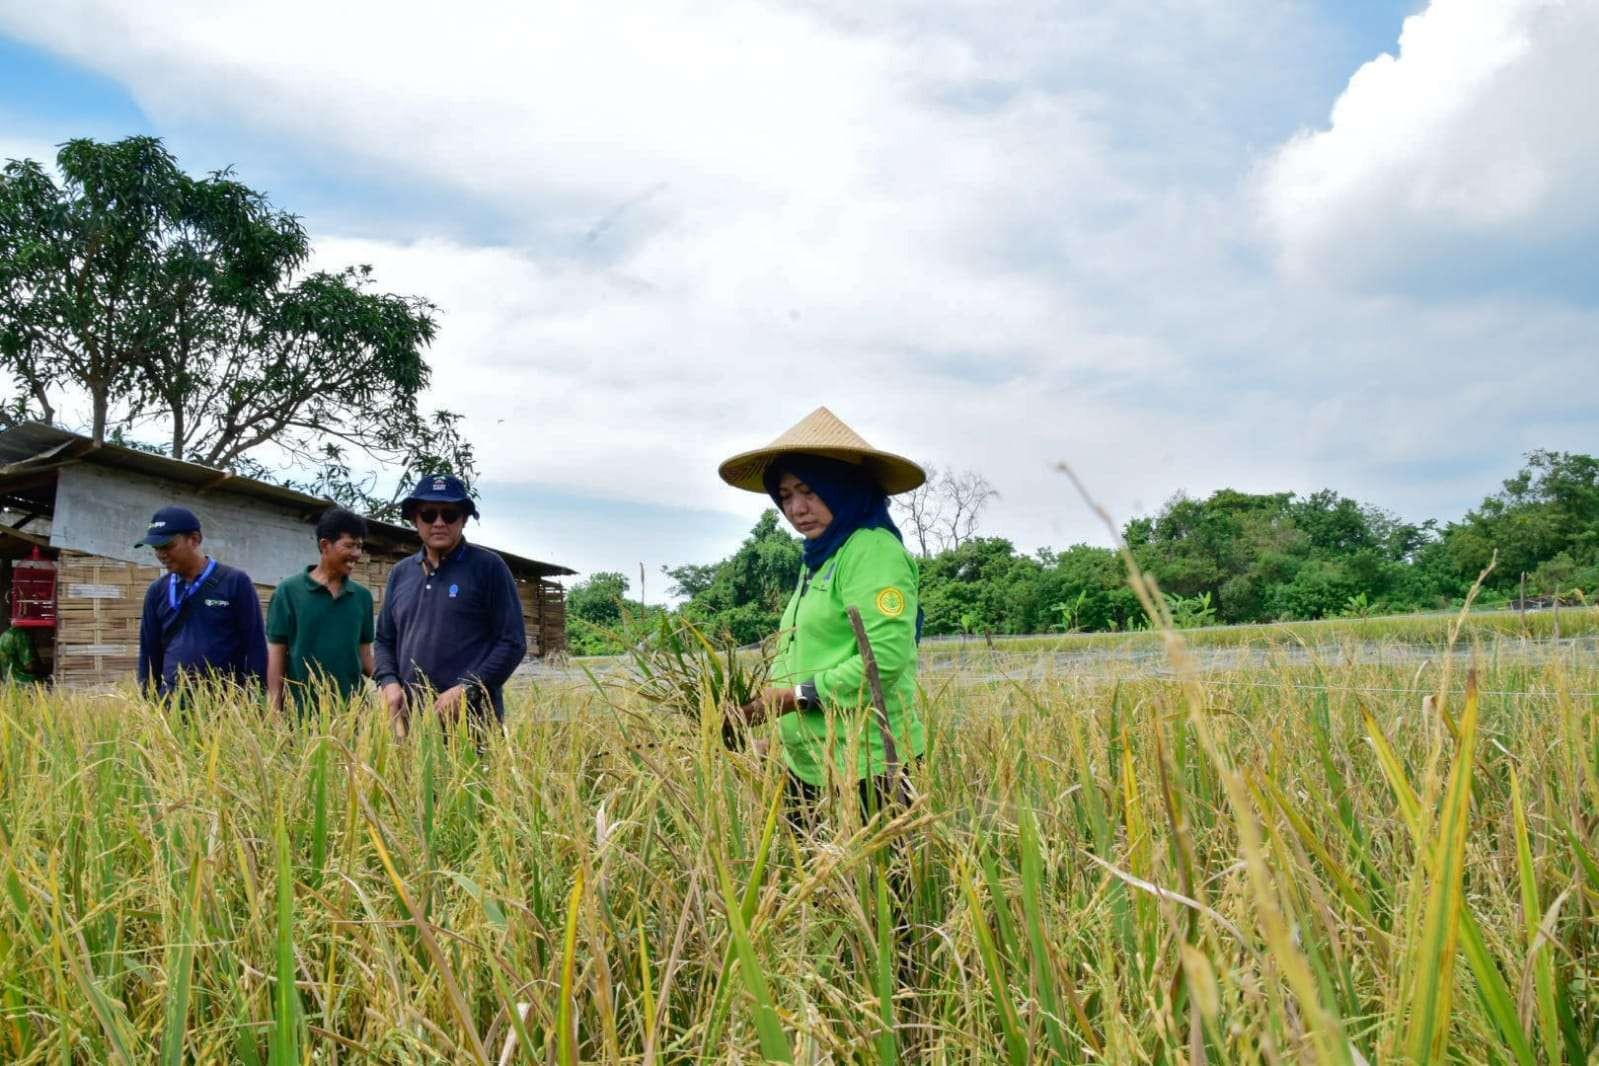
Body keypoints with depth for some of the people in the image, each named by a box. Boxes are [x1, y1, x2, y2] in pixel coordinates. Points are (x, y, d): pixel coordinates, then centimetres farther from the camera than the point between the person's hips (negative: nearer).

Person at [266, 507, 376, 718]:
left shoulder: (362, 595, 7)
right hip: (302, 711, -3)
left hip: (352, 709, 3)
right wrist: (275, 712, -5)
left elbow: (364, 655, 10)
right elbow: (277, 656, 0)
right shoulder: (289, 591, -2)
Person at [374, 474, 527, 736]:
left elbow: (512, 642, -5)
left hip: (472, 719, -4)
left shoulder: (488, 567, -1)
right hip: (410, 718, 4)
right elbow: (385, 640, 21)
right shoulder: (400, 573, 14)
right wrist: (389, 682, 1)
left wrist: (467, 690, -14)